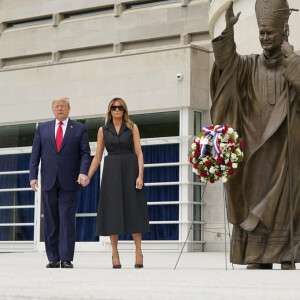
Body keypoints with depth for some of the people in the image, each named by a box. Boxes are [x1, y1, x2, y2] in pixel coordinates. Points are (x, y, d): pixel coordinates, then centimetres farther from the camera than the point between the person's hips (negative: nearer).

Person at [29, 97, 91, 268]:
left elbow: (85, 153, 2)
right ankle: (53, 258, 8)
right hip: (49, 181, 3)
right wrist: (33, 176, -1)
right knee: (51, 220, 4)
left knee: (67, 219, -8)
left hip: (69, 182, -2)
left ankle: (66, 259, -7)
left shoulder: (79, 129, 8)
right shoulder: (42, 128, 14)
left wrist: (83, 172, -15)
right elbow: (35, 154, 10)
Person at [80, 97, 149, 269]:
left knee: (134, 211, -4)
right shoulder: (103, 131, 10)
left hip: (130, 171, -1)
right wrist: (87, 177, 2)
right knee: (113, 212, -3)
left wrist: (140, 175, -11)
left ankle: (138, 251, 1)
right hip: (111, 172, 1)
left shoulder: (132, 128, 6)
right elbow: (97, 157, 11)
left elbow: (139, 153, 1)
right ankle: (115, 254, 2)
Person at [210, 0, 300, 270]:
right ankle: (257, 260, 2)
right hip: (254, 148, 2)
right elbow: (225, 61, -11)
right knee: (254, 203, -1)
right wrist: (228, 29, -24)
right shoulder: (249, 65, 8)